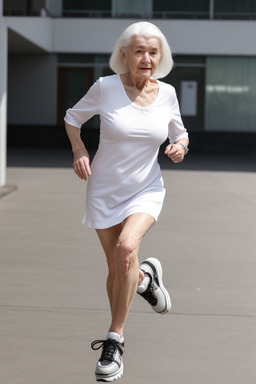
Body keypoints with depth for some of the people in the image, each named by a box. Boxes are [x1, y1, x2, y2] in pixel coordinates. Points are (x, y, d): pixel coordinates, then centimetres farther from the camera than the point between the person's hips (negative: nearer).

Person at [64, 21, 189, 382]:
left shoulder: (167, 93, -4)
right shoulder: (105, 87, -11)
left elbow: (179, 133, 13)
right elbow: (73, 117, 6)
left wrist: (180, 146, -9)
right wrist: (79, 150, -11)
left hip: (146, 189, 0)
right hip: (105, 190, 1)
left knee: (127, 247, -27)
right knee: (117, 268, 5)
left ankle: (114, 339, -15)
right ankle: (145, 276, 43)